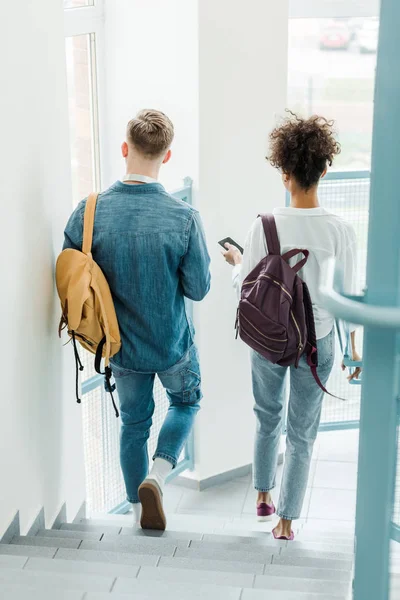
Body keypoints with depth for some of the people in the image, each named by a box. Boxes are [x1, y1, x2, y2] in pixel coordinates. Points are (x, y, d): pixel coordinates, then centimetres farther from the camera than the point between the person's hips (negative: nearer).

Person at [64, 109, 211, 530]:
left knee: (134, 422, 22)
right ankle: (158, 473, 6)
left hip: (122, 346, 2)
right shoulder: (184, 217, -23)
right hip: (173, 343, -2)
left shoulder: (89, 212, -17)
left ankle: (140, 510, 32)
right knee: (186, 401, 27)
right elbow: (198, 289, -14)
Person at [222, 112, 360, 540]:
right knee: (302, 433, 13)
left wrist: (236, 262, 15)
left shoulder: (266, 226, -15)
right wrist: (351, 348, 5)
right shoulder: (340, 231, -14)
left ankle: (263, 496, 39)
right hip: (317, 341, -1)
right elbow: (345, 297, -8)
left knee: (268, 417, 25)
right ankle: (286, 519, 20)